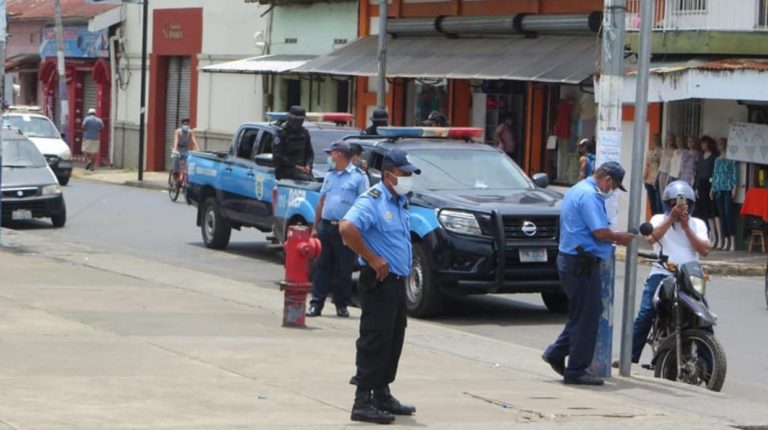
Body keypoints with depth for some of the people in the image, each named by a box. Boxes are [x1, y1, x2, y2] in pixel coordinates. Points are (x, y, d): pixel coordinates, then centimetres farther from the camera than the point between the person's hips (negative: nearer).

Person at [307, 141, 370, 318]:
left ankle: (341, 305, 10)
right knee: (323, 267, 3)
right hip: (326, 226, 5)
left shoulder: (359, 177, -1)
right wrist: (315, 227, 15)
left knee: (344, 270, 2)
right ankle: (316, 303, 4)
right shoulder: (329, 176, 16)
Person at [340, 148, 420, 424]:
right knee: (375, 341, -9)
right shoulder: (373, 201, -15)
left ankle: (382, 395, 24)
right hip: (379, 280, -9)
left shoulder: (400, 201, 14)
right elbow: (347, 228, -30)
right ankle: (363, 402, -7)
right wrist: (373, 259, -23)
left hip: (397, 280, 9)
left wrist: (404, 268, 15)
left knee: (394, 341, 14)